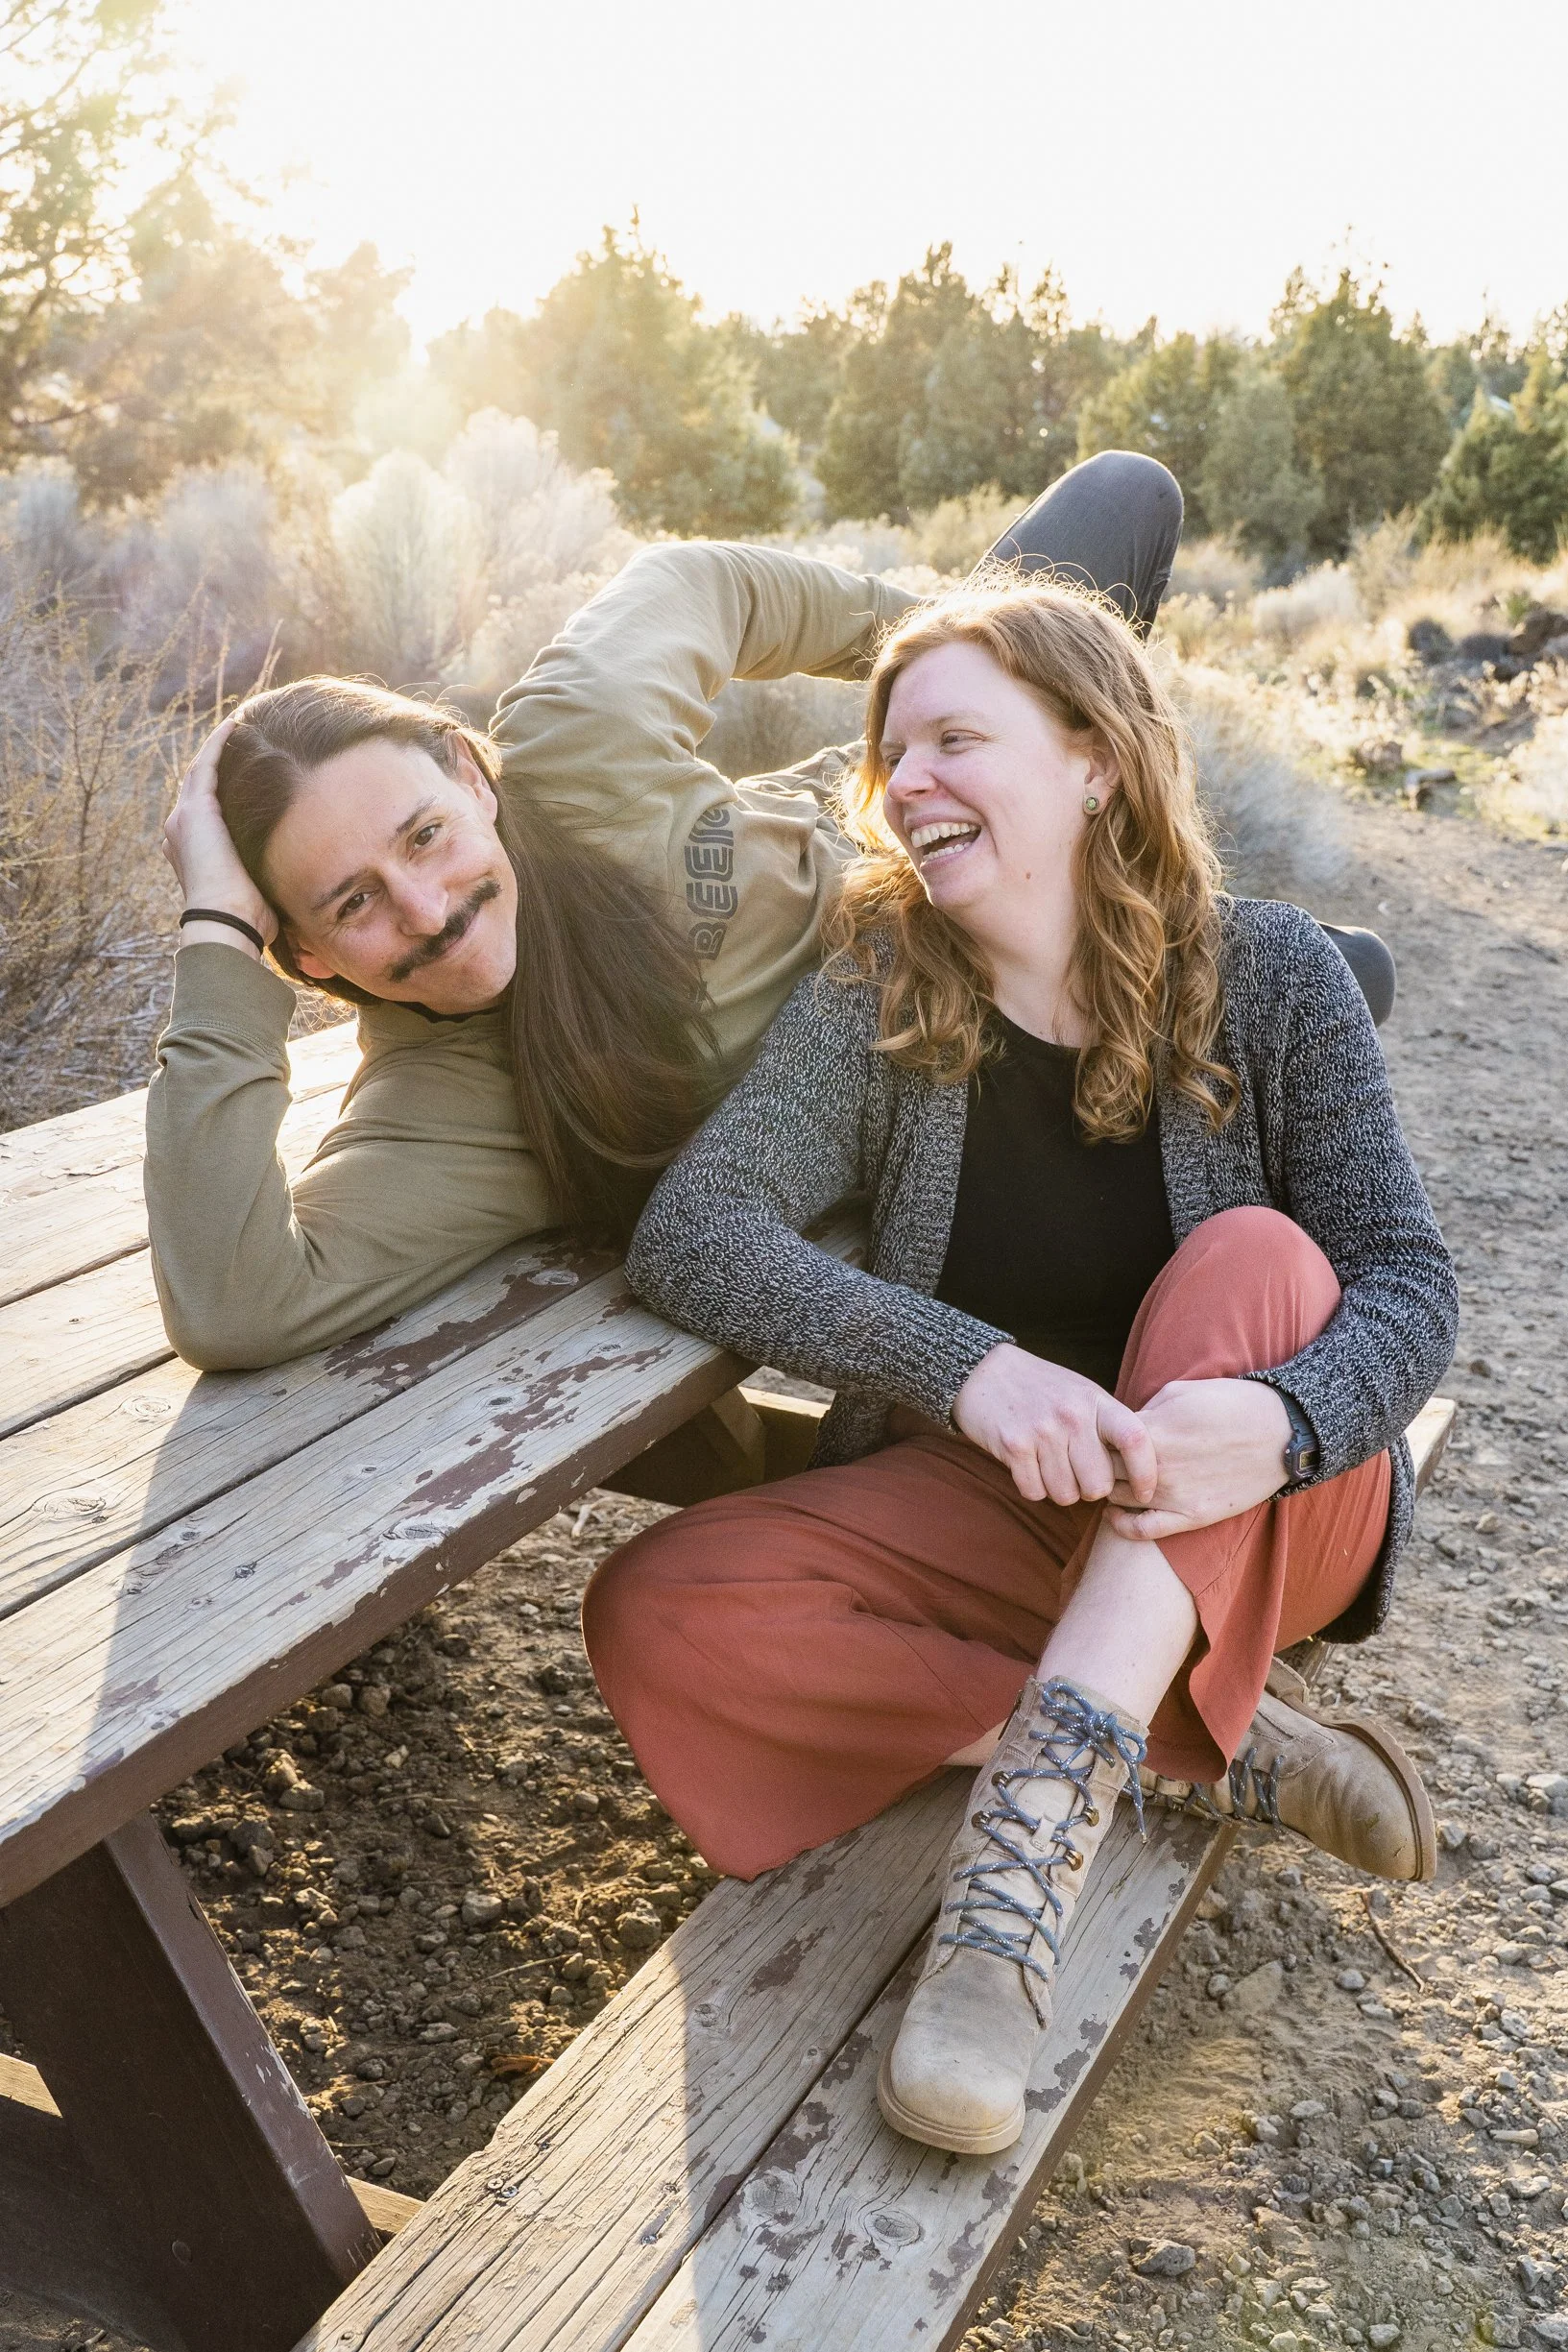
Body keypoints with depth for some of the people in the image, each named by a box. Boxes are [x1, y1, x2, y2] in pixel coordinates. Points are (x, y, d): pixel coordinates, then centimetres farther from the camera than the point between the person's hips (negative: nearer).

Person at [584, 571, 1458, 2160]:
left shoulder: (1267, 976, -8)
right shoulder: (878, 995, -8)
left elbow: (1409, 1281, -11)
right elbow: (689, 1231, -20)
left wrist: (1278, 1420, -35)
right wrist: (970, 1370, -36)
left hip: (1256, 1518, -1)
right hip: (992, 1506, 2)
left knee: (1255, 1259, -31)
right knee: (658, 1617, -22)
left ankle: (1039, 1820, -37)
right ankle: (1209, 1747, -18)